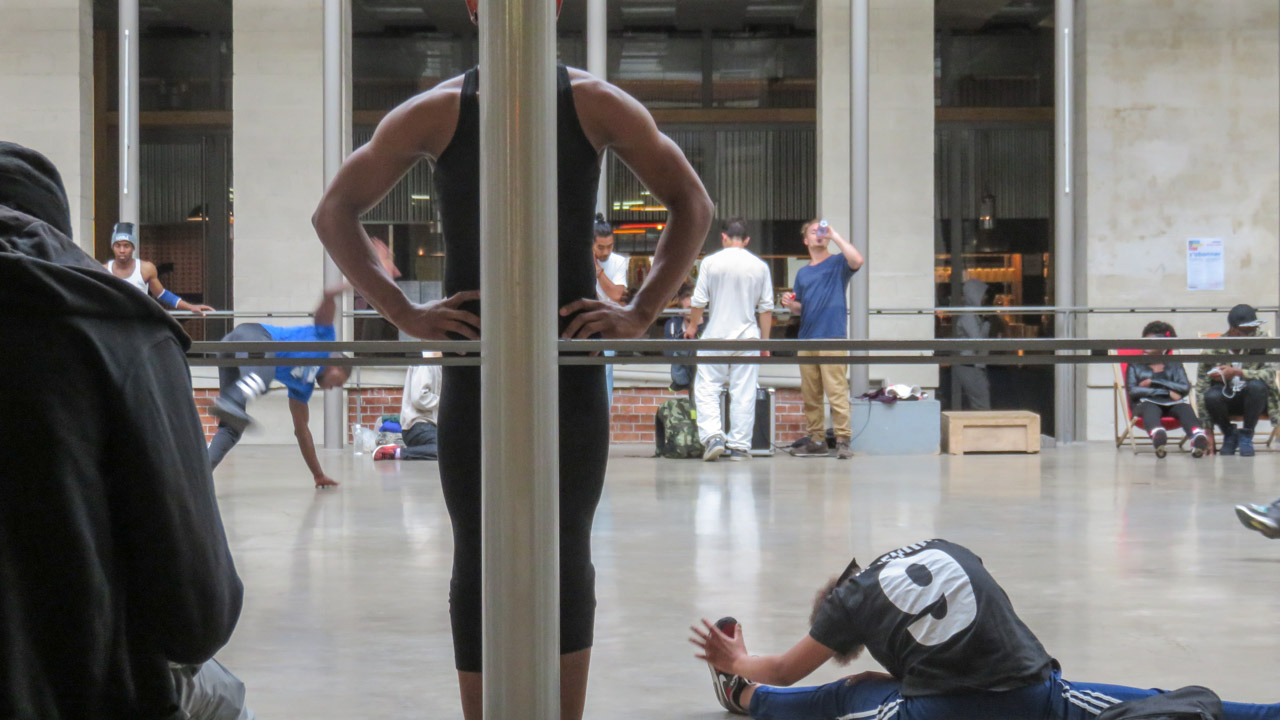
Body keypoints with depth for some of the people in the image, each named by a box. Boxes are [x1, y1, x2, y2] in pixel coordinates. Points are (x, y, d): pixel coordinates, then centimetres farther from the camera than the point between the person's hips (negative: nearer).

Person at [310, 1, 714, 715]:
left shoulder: (594, 104, 2)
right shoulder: (438, 112, 2)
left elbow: (692, 206, 9)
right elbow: (335, 212, 6)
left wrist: (642, 312, -2)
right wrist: (404, 313, -5)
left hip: (573, 360, 0)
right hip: (473, 360, 0)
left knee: (566, 552, 6)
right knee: (479, 556, 2)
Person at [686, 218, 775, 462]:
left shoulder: (711, 262, -2)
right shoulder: (760, 266, 4)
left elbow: (699, 301, 0)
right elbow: (766, 307, 6)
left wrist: (692, 326, 17)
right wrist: (765, 341, 15)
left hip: (716, 336, -2)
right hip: (747, 336, 2)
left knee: (706, 389, 3)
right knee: (743, 394, 3)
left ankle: (712, 437, -13)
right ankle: (740, 446, 5)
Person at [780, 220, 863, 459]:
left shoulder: (838, 264, 6)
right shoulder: (803, 273, 22)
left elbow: (857, 260, -18)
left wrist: (835, 235, -11)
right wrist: (790, 304, 3)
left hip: (832, 338, -6)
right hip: (806, 339, 6)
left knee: (836, 392, -12)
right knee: (810, 395, 7)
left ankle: (843, 440, -11)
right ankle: (816, 440, 13)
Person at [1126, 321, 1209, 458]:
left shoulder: (1175, 365, 23)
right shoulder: (1135, 365, 19)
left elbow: (1185, 388, 3)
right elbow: (1132, 391, 0)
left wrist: (1153, 382, -2)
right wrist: (1167, 391, -6)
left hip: (1171, 403, 2)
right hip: (1145, 402, -2)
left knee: (1184, 407, -35)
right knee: (1150, 409, -40)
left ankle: (1198, 437, -68)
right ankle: (1158, 436, -76)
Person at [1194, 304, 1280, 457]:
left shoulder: (1262, 341, -12)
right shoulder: (1214, 349, -12)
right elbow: (1201, 386, -12)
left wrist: (1236, 373, -35)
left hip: (1253, 398, 0)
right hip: (1227, 397, 0)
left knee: (1257, 385, -34)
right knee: (1211, 396, -33)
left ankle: (1246, 435, -11)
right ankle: (1229, 434, -1)